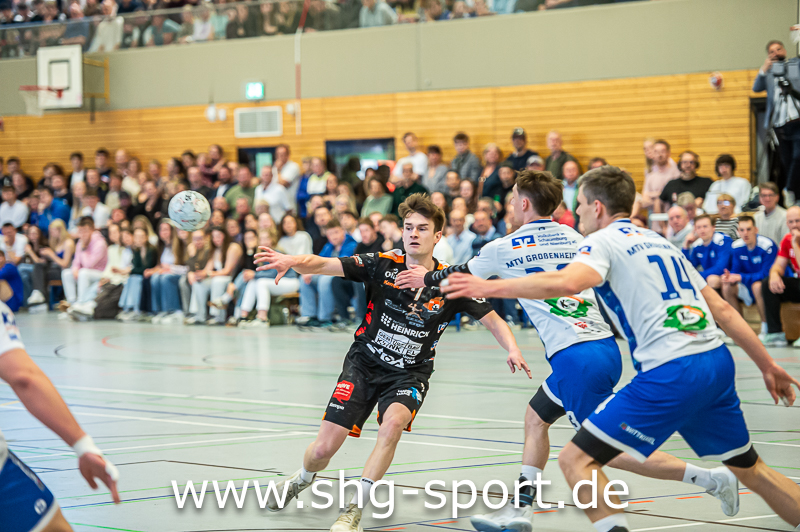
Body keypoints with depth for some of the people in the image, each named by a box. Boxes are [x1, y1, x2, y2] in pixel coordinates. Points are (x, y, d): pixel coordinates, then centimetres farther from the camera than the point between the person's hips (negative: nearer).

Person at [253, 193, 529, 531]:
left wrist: (512, 349, -20)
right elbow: (325, 265, -22)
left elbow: (492, 319, 1)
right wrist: (294, 261, -44)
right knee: (324, 449, -6)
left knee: (393, 423, -33)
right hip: (364, 363, 0)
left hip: (410, 374, 0)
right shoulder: (383, 265, -11)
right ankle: (302, 479, 34)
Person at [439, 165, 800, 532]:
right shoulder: (659, 241, 23)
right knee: (749, 468, 27)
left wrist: (491, 288, -19)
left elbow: (567, 282, -23)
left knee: (576, 461, -4)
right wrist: (767, 364, 26)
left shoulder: (604, 241, 1)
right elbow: (722, 309, 21)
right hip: (717, 362, 8)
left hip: (671, 374, -8)